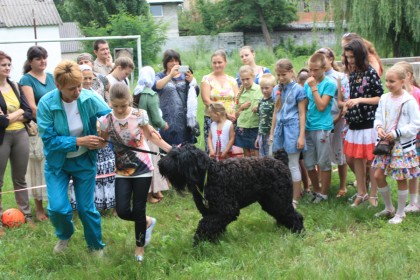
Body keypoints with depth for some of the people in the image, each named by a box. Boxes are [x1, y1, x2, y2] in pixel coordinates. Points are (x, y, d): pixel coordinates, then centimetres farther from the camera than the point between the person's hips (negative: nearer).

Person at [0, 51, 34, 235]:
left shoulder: (15, 86, 8)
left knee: (20, 178, 14)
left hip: (20, 135, 5)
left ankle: (26, 215, 22)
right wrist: (18, 112, -6)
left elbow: (29, 113, 3)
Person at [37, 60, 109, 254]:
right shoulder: (46, 104, -21)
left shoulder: (90, 99, -19)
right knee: (58, 208, -10)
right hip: (57, 162, 0)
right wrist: (79, 141, -28)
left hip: (84, 161, 1)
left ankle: (96, 246, 30)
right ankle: (64, 236, 26)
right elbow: (49, 140, -20)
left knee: (86, 208, 5)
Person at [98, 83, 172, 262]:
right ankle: (146, 222, 28)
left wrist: (170, 149, -7)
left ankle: (140, 245, 26)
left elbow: (151, 135, 0)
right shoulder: (106, 120, -12)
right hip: (122, 171, 2)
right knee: (122, 211, -5)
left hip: (142, 168, -2)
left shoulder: (139, 115, -15)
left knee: (138, 209, 3)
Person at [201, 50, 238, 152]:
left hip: (231, 121, 3)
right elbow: (206, 100, -6)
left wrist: (235, 115, -12)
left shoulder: (232, 80, 14)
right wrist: (225, 114, -13)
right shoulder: (207, 79, 5)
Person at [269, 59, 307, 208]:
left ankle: (295, 200, 6)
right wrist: (272, 132, 16)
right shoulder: (277, 89, 11)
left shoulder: (298, 89, -7)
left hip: (292, 128, -6)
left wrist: (301, 136, -12)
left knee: (293, 166, -1)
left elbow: (302, 114, -8)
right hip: (280, 128, 6)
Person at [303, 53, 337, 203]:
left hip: (322, 128, -5)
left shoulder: (329, 84, -7)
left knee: (323, 163, 3)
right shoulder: (308, 83, 9)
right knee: (308, 163, 9)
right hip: (308, 127, 6)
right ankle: (316, 191, 24)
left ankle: (324, 193, 15)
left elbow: (321, 106, -15)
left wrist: (314, 87, -15)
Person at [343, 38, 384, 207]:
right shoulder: (353, 75, 10)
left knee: (371, 161, 2)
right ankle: (361, 193, 23)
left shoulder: (371, 73, -11)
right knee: (355, 159, 11)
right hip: (355, 124, 7)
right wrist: (347, 107, 5)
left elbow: (381, 98, -13)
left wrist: (359, 100, -19)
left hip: (369, 124, -7)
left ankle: (373, 195, 14)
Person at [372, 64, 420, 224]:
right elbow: (378, 117, 12)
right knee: (378, 175, 6)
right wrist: (379, 128, -9)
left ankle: (400, 213, 19)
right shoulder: (384, 99, 3)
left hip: (402, 145, -6)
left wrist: (397, 133, -19)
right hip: (385, 143, 6)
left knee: (401, 179, 3)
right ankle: (389, 208, 26)